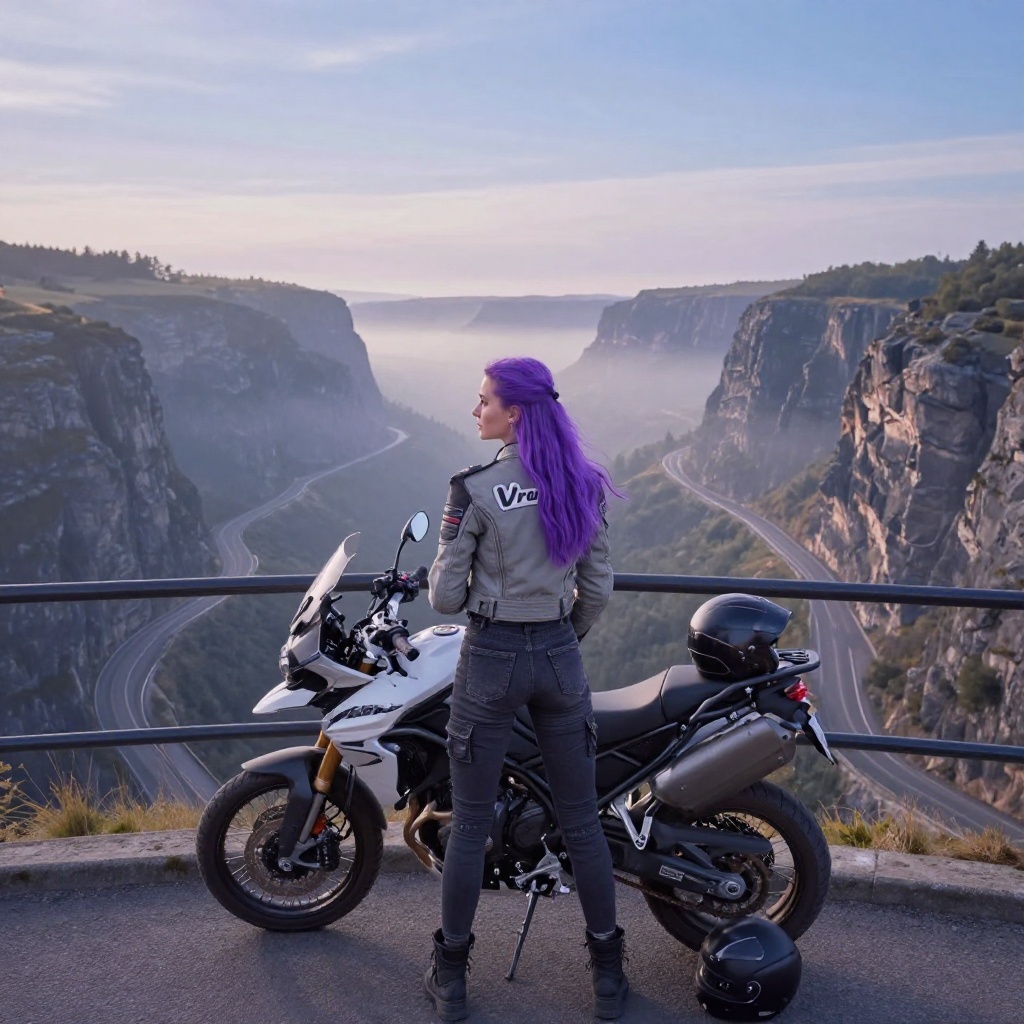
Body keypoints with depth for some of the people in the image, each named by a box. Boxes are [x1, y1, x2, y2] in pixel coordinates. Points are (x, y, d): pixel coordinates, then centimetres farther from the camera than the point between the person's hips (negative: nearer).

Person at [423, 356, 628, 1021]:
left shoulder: (474, 490, -15)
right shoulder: (584, 485, -1)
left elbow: (447, 596, -13)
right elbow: (597, 590, 3)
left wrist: (443, 577, 9)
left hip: (491, 660, -4)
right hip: (560, 657, 4)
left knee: (471, 820, 10)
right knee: (582, 818, 15)